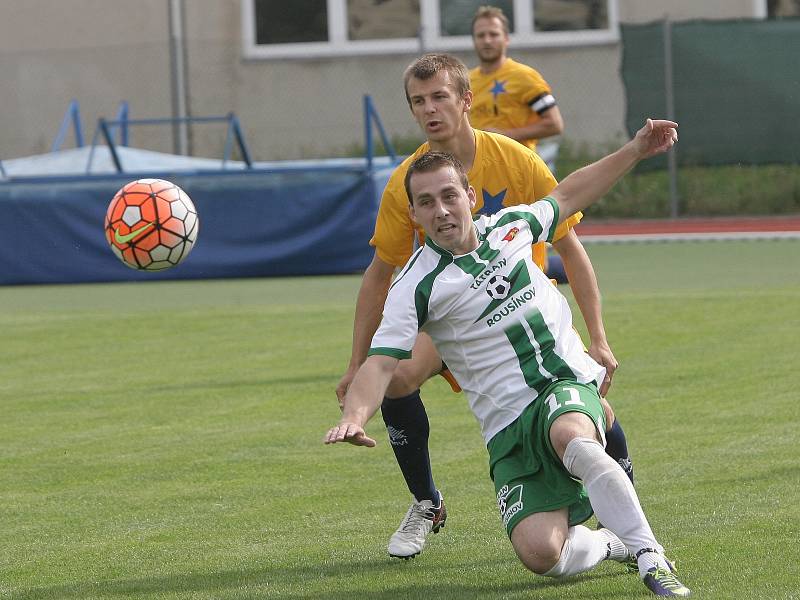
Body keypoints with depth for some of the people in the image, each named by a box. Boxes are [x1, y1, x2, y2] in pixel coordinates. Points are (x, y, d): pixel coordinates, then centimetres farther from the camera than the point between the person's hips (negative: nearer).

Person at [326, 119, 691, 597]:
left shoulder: (508, 226, 9)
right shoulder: (417, 286, -5)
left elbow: (568, 195, 29)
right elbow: (381, 363, -14)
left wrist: (635, 151, 31)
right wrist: (354, 417, -34)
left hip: (568, 384, 2)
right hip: (509, 427, -1)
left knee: (572, 437, -39)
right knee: (540, 553, -23)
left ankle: (651, 557, -28)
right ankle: (614, 544, 11)